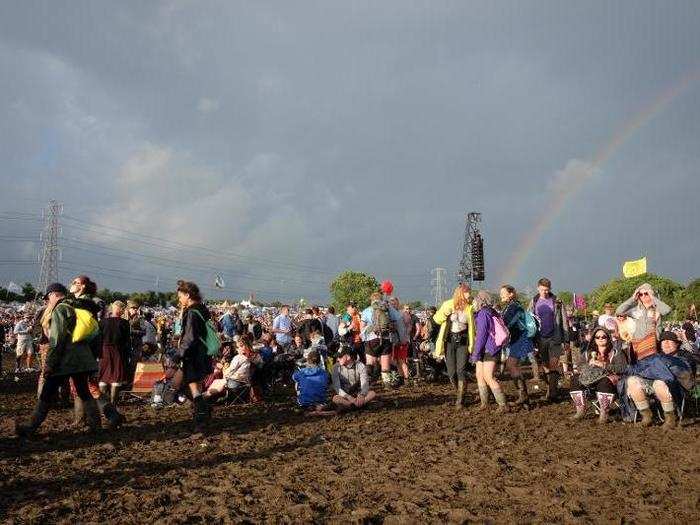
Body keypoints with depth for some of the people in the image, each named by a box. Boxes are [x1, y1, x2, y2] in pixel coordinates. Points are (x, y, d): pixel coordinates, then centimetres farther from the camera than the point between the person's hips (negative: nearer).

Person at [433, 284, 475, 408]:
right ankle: (460, 393, 27)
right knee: (451, 372, 3)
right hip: (449, 341, 1)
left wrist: (472, 345, -2)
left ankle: (460, 400, -1)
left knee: (461, 371, -10)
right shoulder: (448, 304, -2)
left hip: (463, 342, -1)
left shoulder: (469, 308, -1)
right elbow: (437, 319, 4)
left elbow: (471, 327, 4)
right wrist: (446, 312, -16)